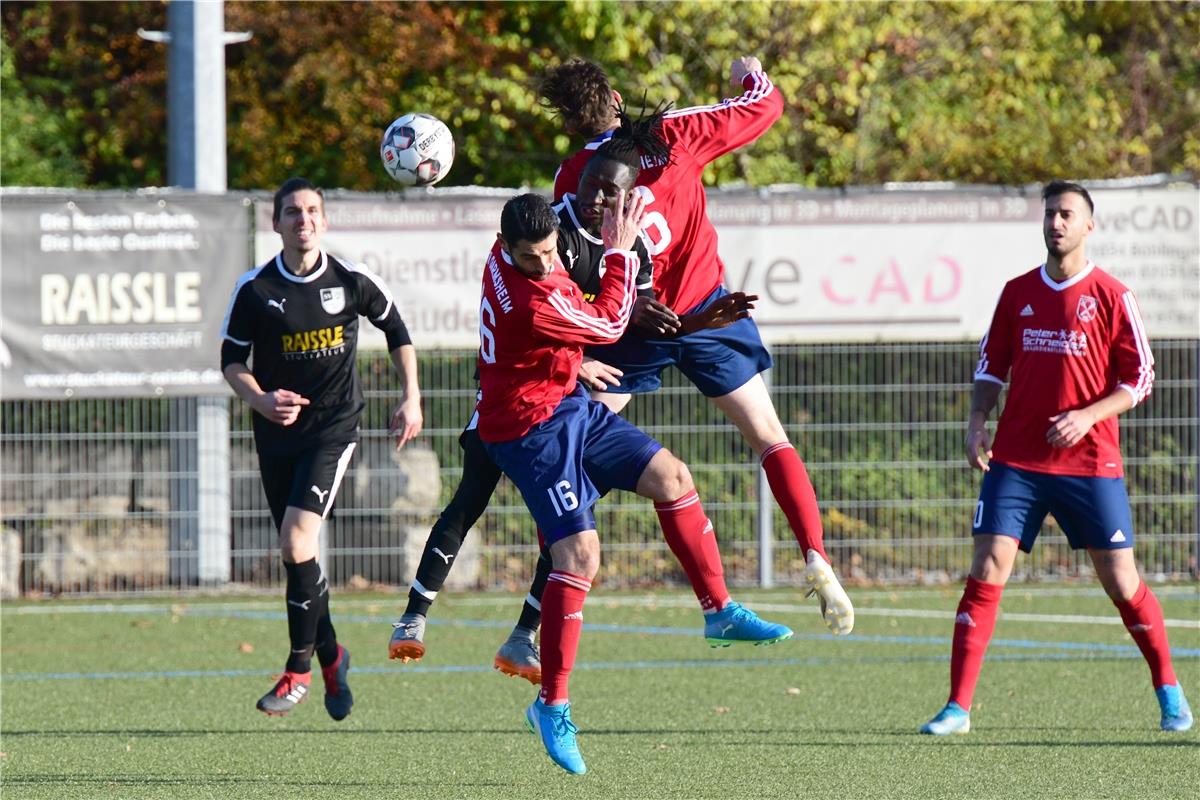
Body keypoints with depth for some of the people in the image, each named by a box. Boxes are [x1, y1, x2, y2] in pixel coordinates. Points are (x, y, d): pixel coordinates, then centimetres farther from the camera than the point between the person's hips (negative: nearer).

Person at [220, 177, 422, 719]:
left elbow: (396, 329, 13)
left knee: (297, 544, -18)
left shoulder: (353, 282, -5)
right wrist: (259, 399, -16)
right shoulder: (255, 289, -5)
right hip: (277, 429, 3)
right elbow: (232, 359, 3)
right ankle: (330, 658, 30)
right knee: (296, 554, 8)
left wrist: (411, 399, 10)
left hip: (333, 427, -3)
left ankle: (299, 669, -6)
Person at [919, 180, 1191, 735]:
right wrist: (977, 422, 0)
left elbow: (1139, 377, -1)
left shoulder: (1111, 297, -2)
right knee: (986, 572, -9)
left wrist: (1088, 416, -15)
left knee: (1121, 582, 1)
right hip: (1015, 462, 2)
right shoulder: (1017, 293, 9)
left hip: (1089, 463, -2)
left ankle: (1169, 693, 21)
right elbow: (991, 362, 16)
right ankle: (958, 707, -8)